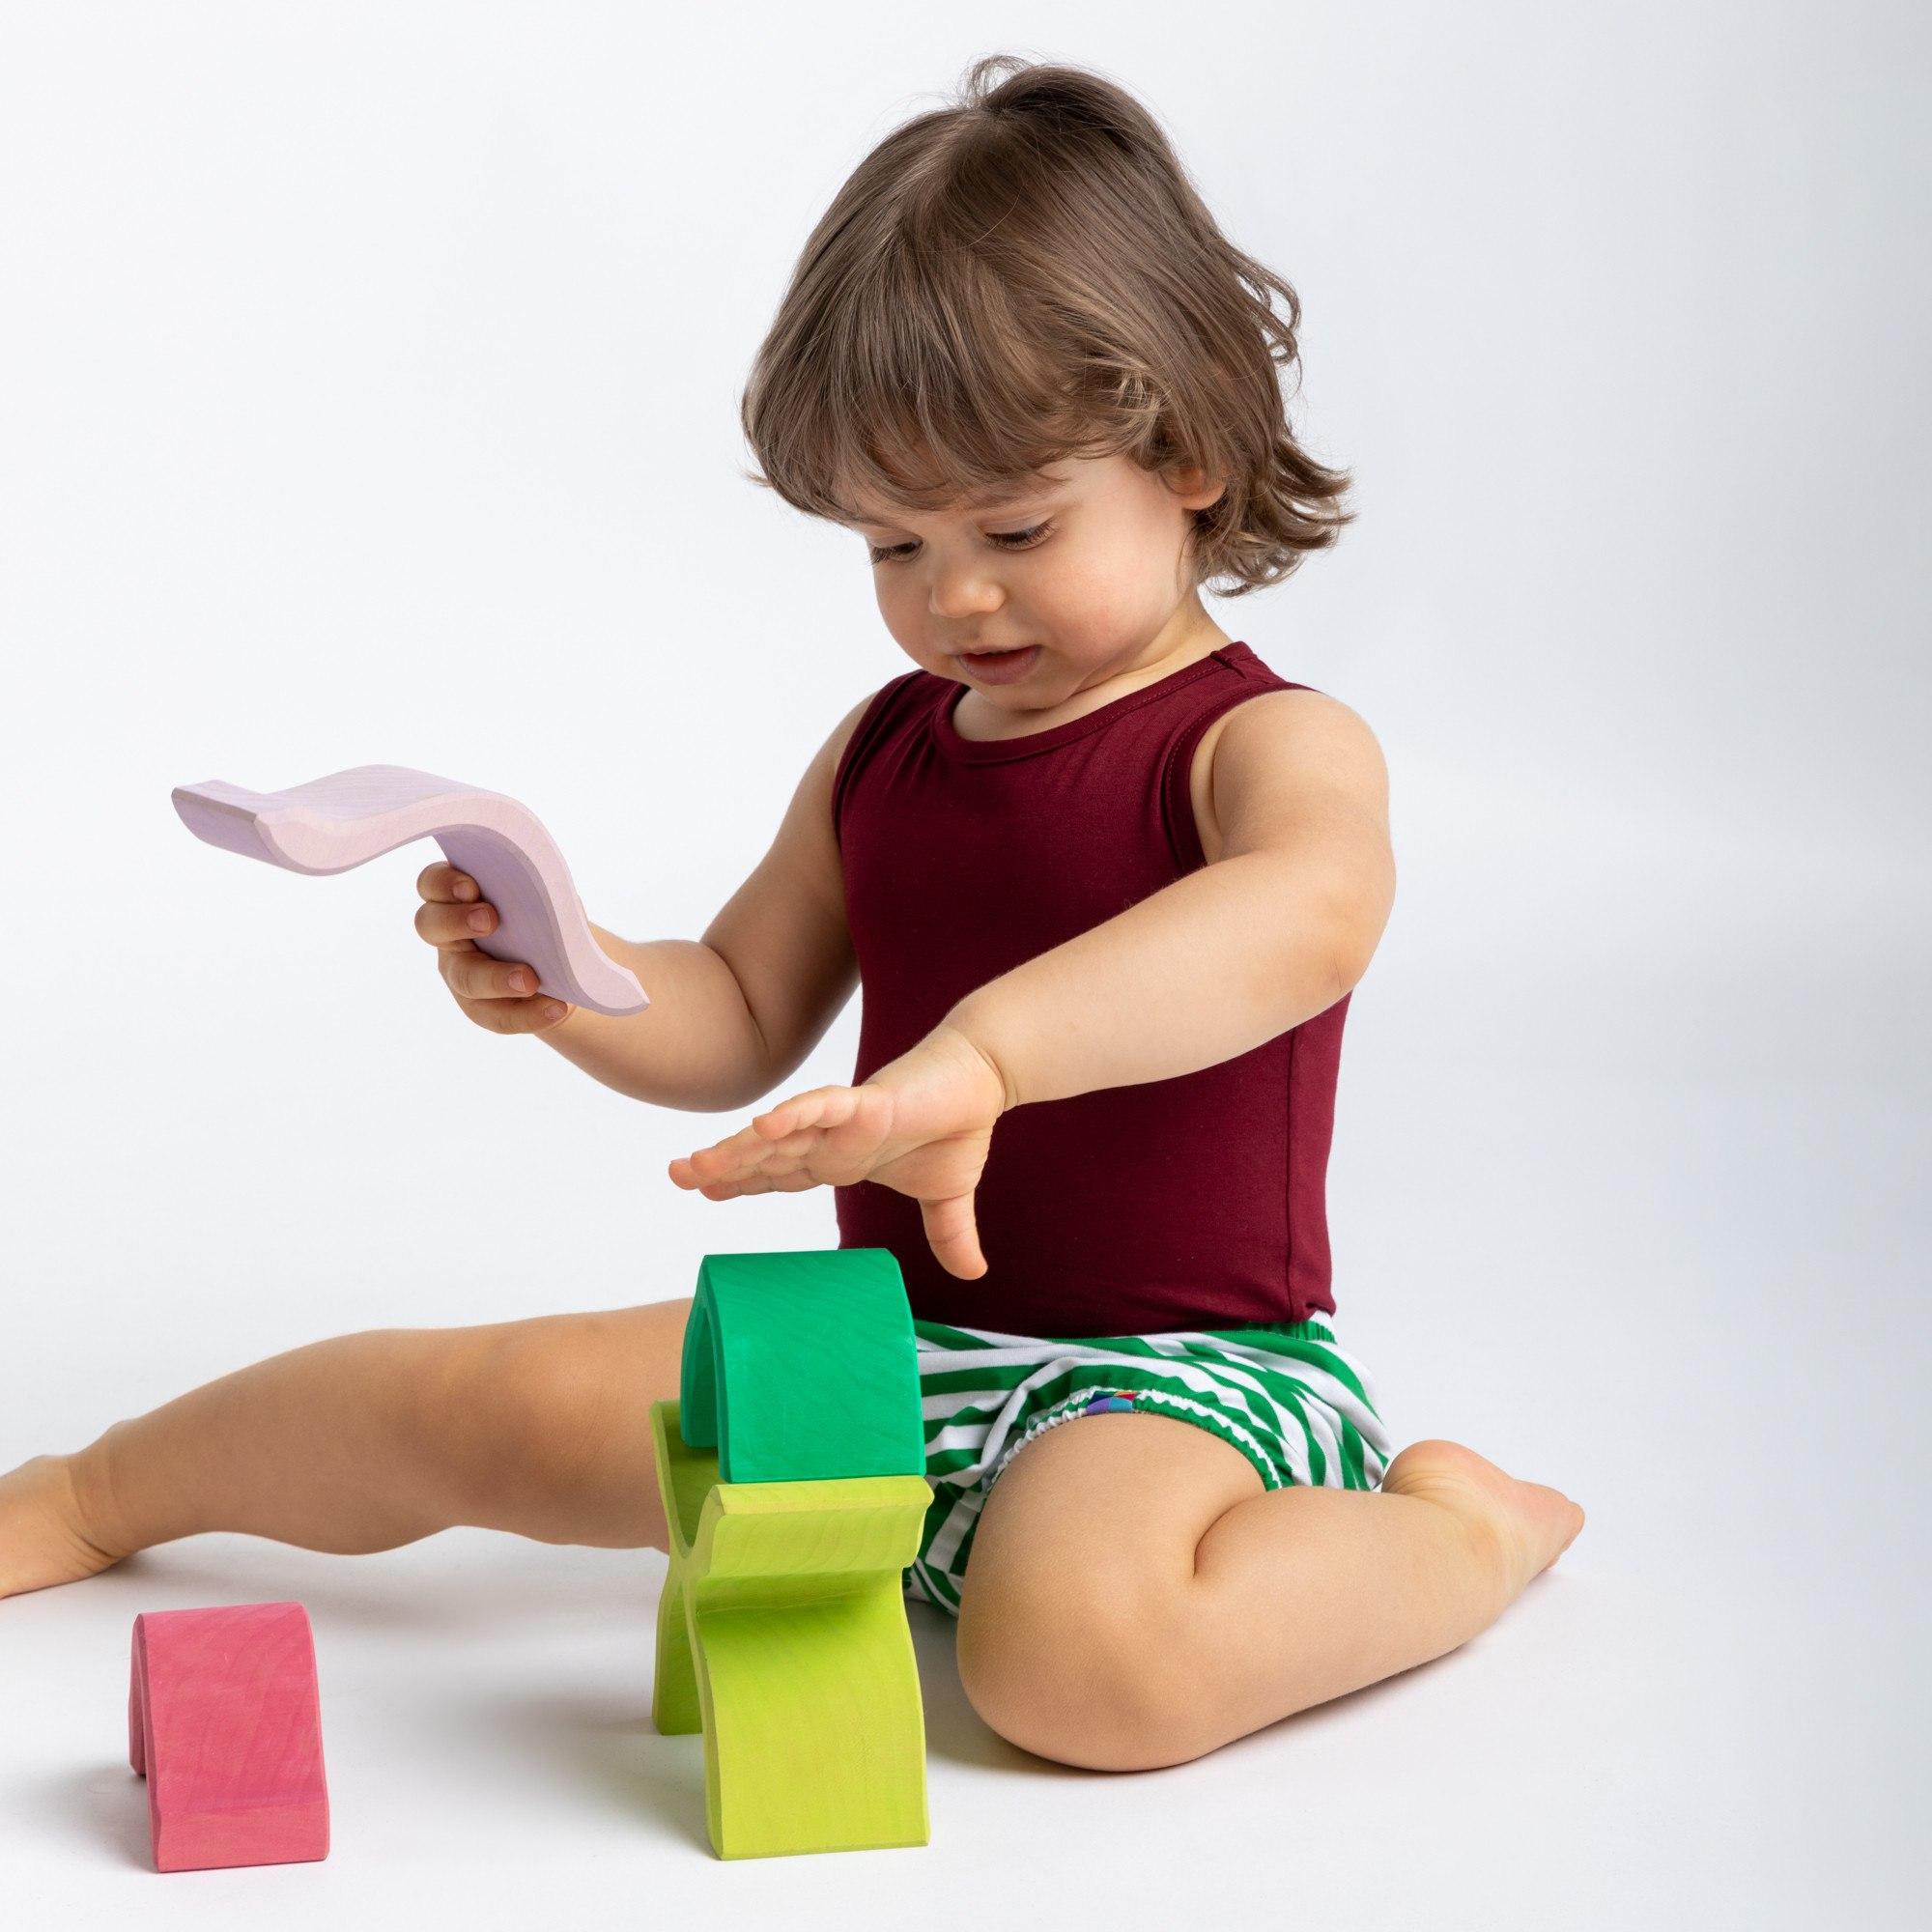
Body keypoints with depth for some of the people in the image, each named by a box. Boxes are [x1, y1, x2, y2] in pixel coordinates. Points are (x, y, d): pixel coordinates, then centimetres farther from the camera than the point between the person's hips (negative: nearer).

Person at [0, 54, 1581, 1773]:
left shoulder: (1270, 743, -12)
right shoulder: (882, 750, 11)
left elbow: (1313, 909, -37)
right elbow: (739, 1023, 18)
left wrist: (983, 1049, -51)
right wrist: (570, 984, -6)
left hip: (1176, 1368, -6)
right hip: (890, 1334, 7)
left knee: (1078, 1655, -37)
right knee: (470, 1404, 2)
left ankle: (1459, 1530, -9)